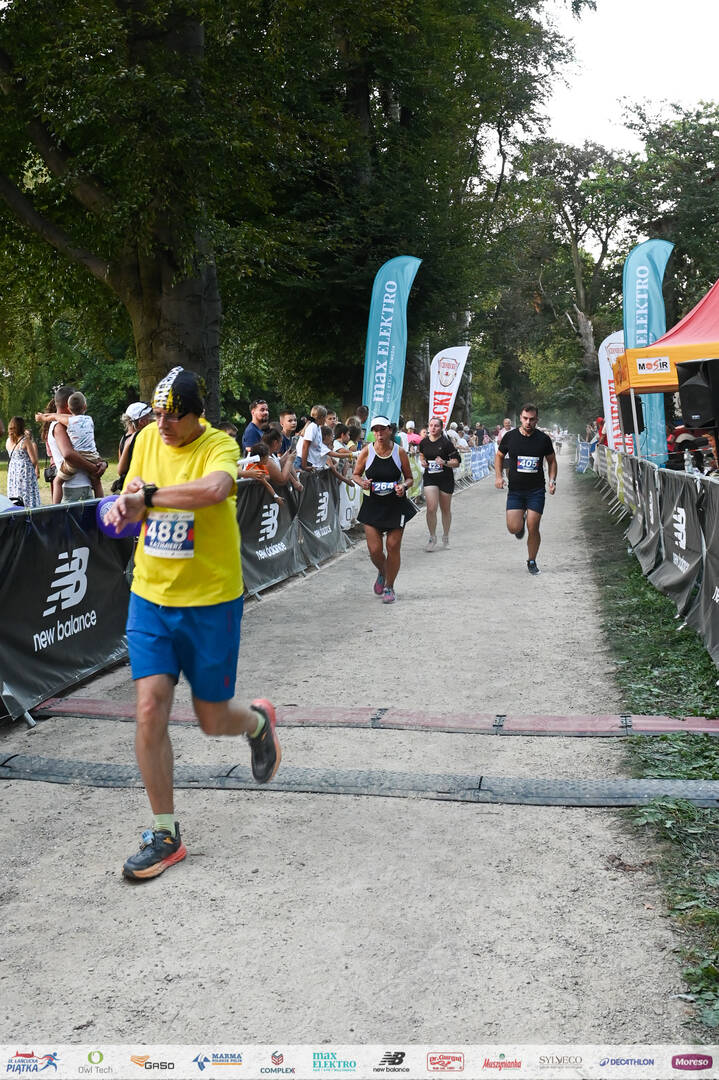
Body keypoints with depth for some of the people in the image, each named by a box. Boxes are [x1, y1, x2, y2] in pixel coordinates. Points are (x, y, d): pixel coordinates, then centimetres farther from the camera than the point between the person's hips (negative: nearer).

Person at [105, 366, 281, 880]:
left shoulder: (219, 445, -14)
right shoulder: (148, 438, 4)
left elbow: (215, 489, -37)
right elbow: (135, 506, 12)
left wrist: (147, 495, -27)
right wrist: (126, 506, -12)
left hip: (211, 602, -4)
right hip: (150, 597, 4)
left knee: (213, 719, 7)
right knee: (150, 711, -6)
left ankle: (258, 720, 45)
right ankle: (165, 836, 9)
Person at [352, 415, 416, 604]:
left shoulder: (399, 452, -5)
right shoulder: (367, 451, -4)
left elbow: (410, 478, 4)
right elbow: (355, 474, 8)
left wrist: (404, 486, -18)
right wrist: (362, 483, -14)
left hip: (396, 505, 0)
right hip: (373, 505, 1)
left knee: (393, 547, 1)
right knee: (374, 550, -3)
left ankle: (389, 587, 19)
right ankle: (381, 573, 32)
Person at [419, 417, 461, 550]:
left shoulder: (446, 443, -10)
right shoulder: (424, 442, 2)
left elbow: (457, 462, -8)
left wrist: (445, 462, -26)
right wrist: (422, 462, 1)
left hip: (446, 478, -2)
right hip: (430, 478, 2)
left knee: (445, 509, 11)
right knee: (431, 508, -12)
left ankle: (445, 537, 31)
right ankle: (432, 538, 3)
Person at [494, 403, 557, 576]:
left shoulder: (543, 439, 0)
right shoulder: (510, 436, -1)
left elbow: (552, 460, 13)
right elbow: (499, 456, 14)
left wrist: (552, 480, -1)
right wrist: (498, 476, 1)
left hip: (536, 491, 0)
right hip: (515, 490, 0)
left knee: (533, 528, -5)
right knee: (514, 528, -10)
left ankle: (532, 561, 15)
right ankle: (521, 522, 28)